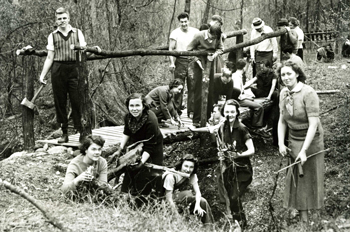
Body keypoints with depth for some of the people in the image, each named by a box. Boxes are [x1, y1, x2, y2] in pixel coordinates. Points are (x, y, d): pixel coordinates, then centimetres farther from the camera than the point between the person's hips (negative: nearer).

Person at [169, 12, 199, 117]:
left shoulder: (195, 32, 8)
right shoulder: (175, 33, 2)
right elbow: (171, 49, -1)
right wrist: (172, 63, -12)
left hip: (192, 61, 2)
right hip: (180, 61, -2)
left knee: (193, 87, -1)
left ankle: (191, 111, 4)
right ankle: (177, 111, 5)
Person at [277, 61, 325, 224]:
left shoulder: (308, 93, -23)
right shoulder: (284, 94, -2)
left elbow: (313, 125, -26)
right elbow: (282, 121, 5)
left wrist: (304, 150, -28)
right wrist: (281, 143, -6)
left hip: (311, 140, -5)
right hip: (293, 140, 6)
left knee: (309, 175, 5)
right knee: (295, 175, 11)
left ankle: (308, 211, 20)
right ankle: (301, 211, 26)